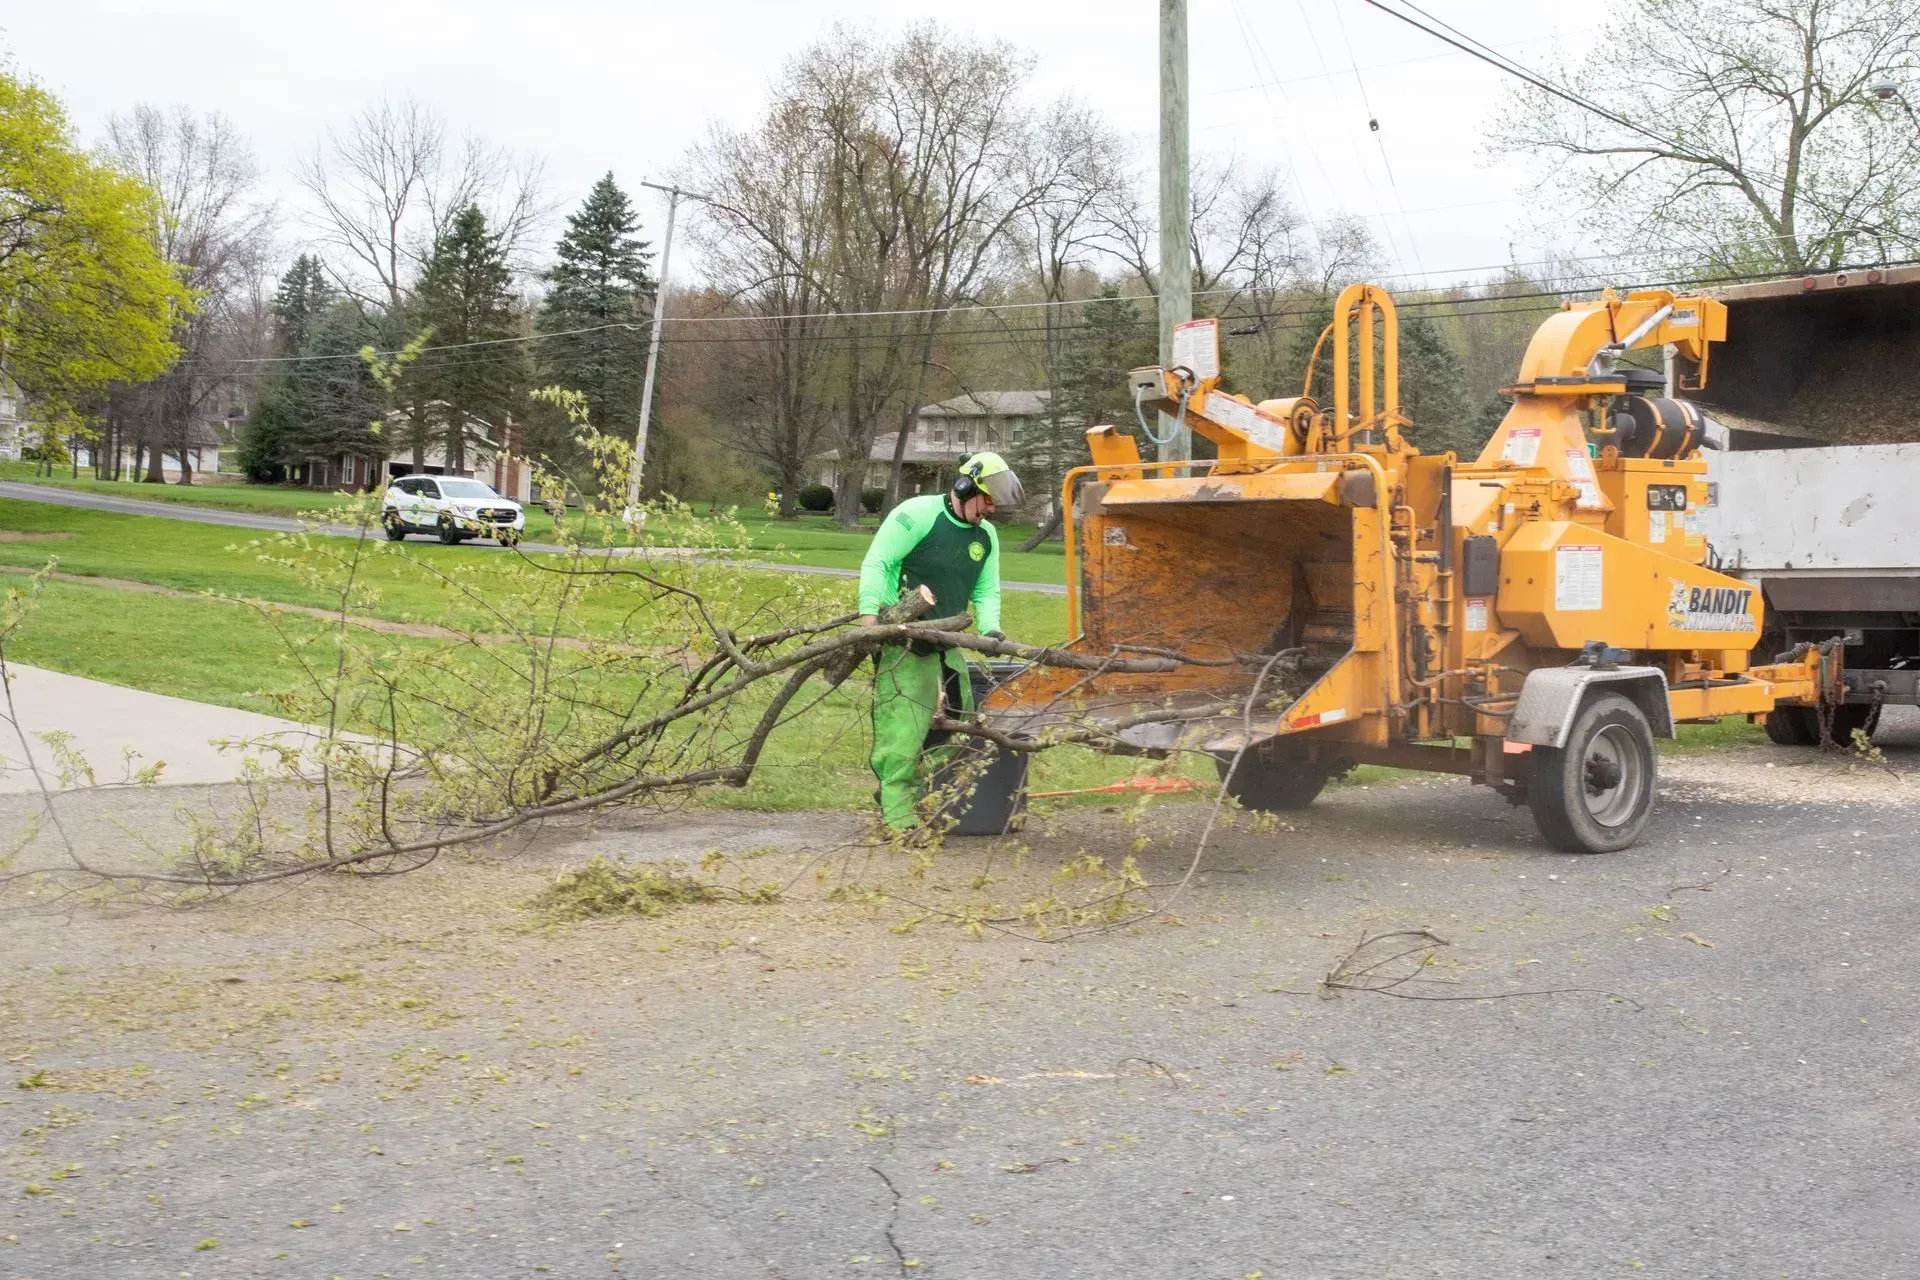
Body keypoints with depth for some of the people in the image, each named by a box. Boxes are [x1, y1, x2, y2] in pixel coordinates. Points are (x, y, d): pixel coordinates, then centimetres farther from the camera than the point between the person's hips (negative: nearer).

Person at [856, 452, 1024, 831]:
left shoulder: (986, 535, 11)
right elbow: (877, 563, -12)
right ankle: (897, 816, -11)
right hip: (902, 643, -8)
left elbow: (986, 591, 15)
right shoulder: (917, 514, -11)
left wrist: (989, 629, -5)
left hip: (947, 644, 8)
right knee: (902, 732, -13)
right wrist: (869, 614, -22)